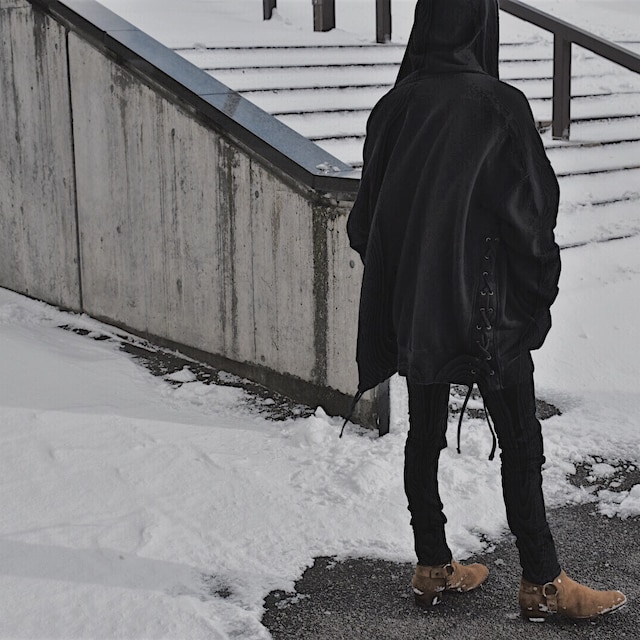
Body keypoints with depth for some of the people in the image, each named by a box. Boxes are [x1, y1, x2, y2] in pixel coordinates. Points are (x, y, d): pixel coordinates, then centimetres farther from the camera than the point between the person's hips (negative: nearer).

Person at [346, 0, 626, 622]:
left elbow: (365, 218, 6)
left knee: (424, 436, 15)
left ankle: (433, 569, 26)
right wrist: (540, 296, 3)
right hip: (484, 308, -5)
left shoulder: (392, 108, 0)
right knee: (520, 443, 6)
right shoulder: (499, 106, -14)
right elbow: (530, 215, -12)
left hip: (409, 307, 5)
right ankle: (541, 583, 15)